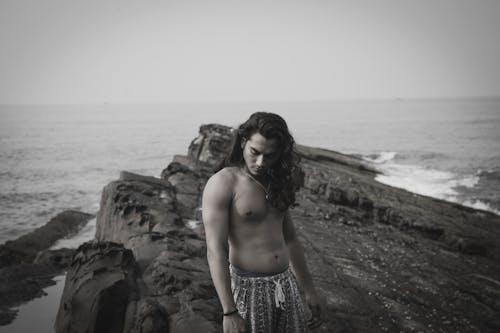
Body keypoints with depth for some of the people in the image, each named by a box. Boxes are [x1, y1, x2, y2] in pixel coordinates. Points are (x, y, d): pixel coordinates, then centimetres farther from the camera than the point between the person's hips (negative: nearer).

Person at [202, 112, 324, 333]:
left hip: (286, 286, 6)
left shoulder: (277, 182, 8)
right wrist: (229, 312, -21)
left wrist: (309, 291, 16)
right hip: (248, 289, -6)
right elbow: (216, 251, -17)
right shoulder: (222, 183, -12)